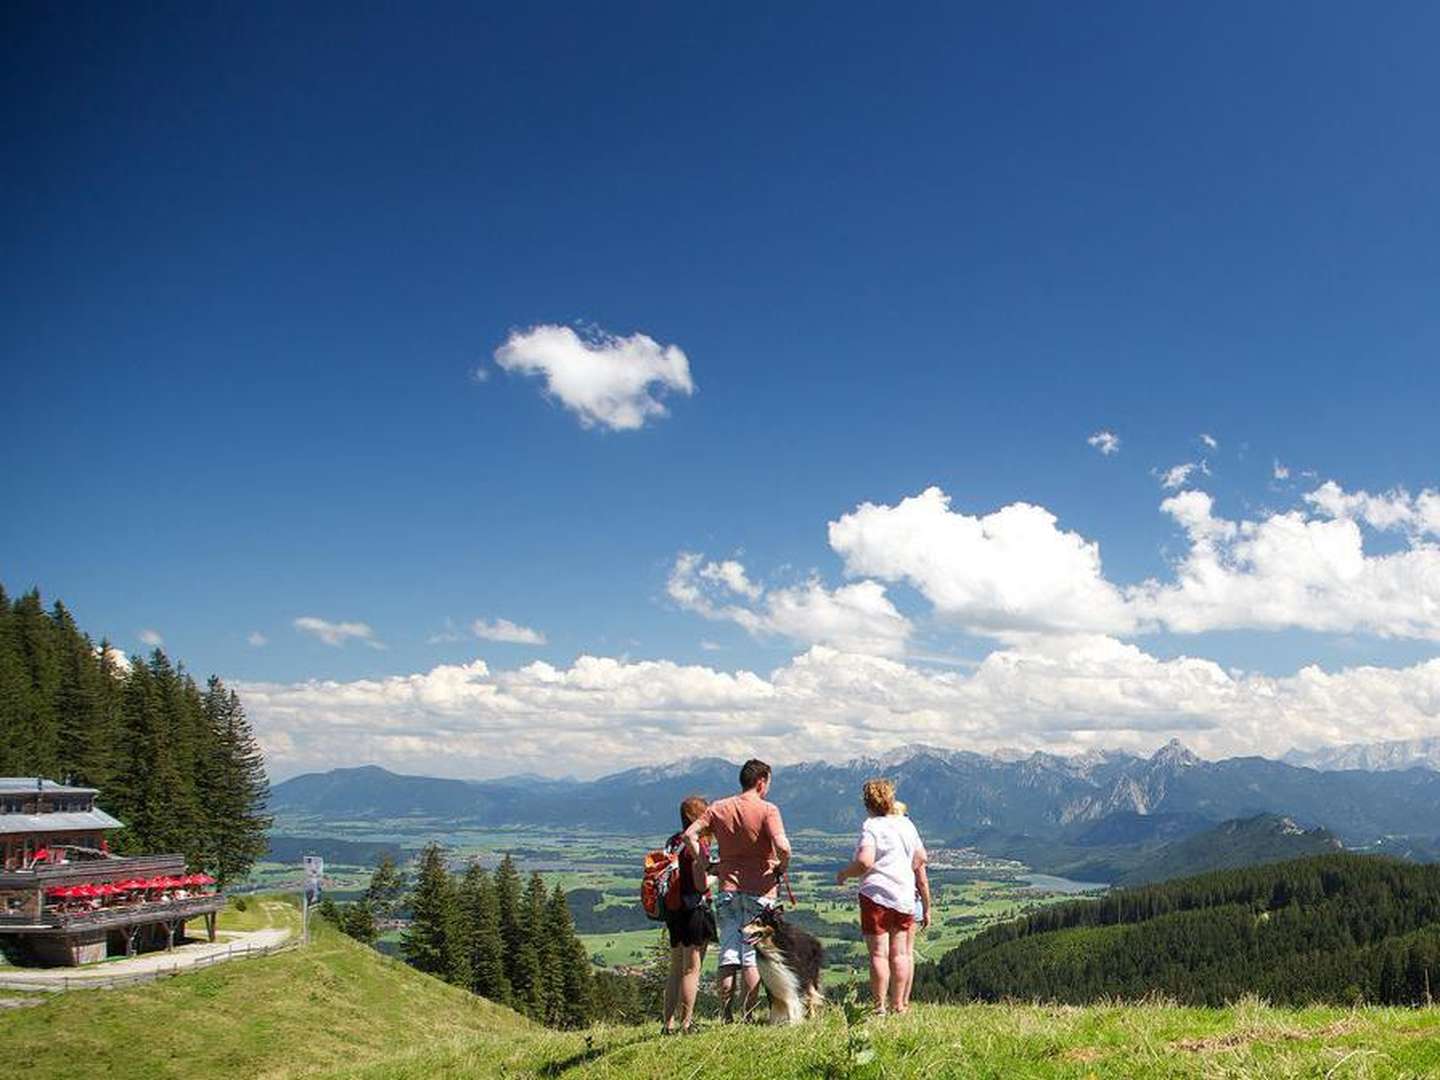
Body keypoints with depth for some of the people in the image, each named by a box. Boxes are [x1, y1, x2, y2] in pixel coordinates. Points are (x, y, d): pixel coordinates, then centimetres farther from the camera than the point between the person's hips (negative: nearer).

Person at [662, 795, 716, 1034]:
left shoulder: (673, 842, 9)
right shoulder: (698, 844, -14)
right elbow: (701, 885, -19)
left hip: (673, 910, 8)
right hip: (695, 910, -8)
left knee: (676, 970, 15)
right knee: (692, 970, -1)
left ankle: (669, 1023, 17)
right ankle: (685, 1023, 2)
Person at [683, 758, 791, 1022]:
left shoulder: (718, 808, 6)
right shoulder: (767, 810, -8)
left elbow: (690, 834, -1)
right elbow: (782, 846, -21)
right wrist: (781, 869, -3)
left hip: (728, 890, 4)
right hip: (759, 890, -4)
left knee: (728, 955, 8)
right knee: (752, 956, 3)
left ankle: (726, 1018, 8)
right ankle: (748, 1018, 3)